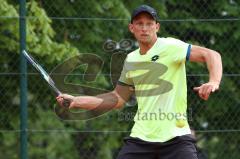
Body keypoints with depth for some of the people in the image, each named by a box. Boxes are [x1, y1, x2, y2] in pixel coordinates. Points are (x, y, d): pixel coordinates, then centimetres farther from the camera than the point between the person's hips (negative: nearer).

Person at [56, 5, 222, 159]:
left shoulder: (170, 47, -6)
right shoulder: (131, 60, 13)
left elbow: (211, 55, -13)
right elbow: (118, 98, 21)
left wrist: (214, 82, -32)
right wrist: (77, 101, 16)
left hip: (175, 137, -5)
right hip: (141, 137, 5)